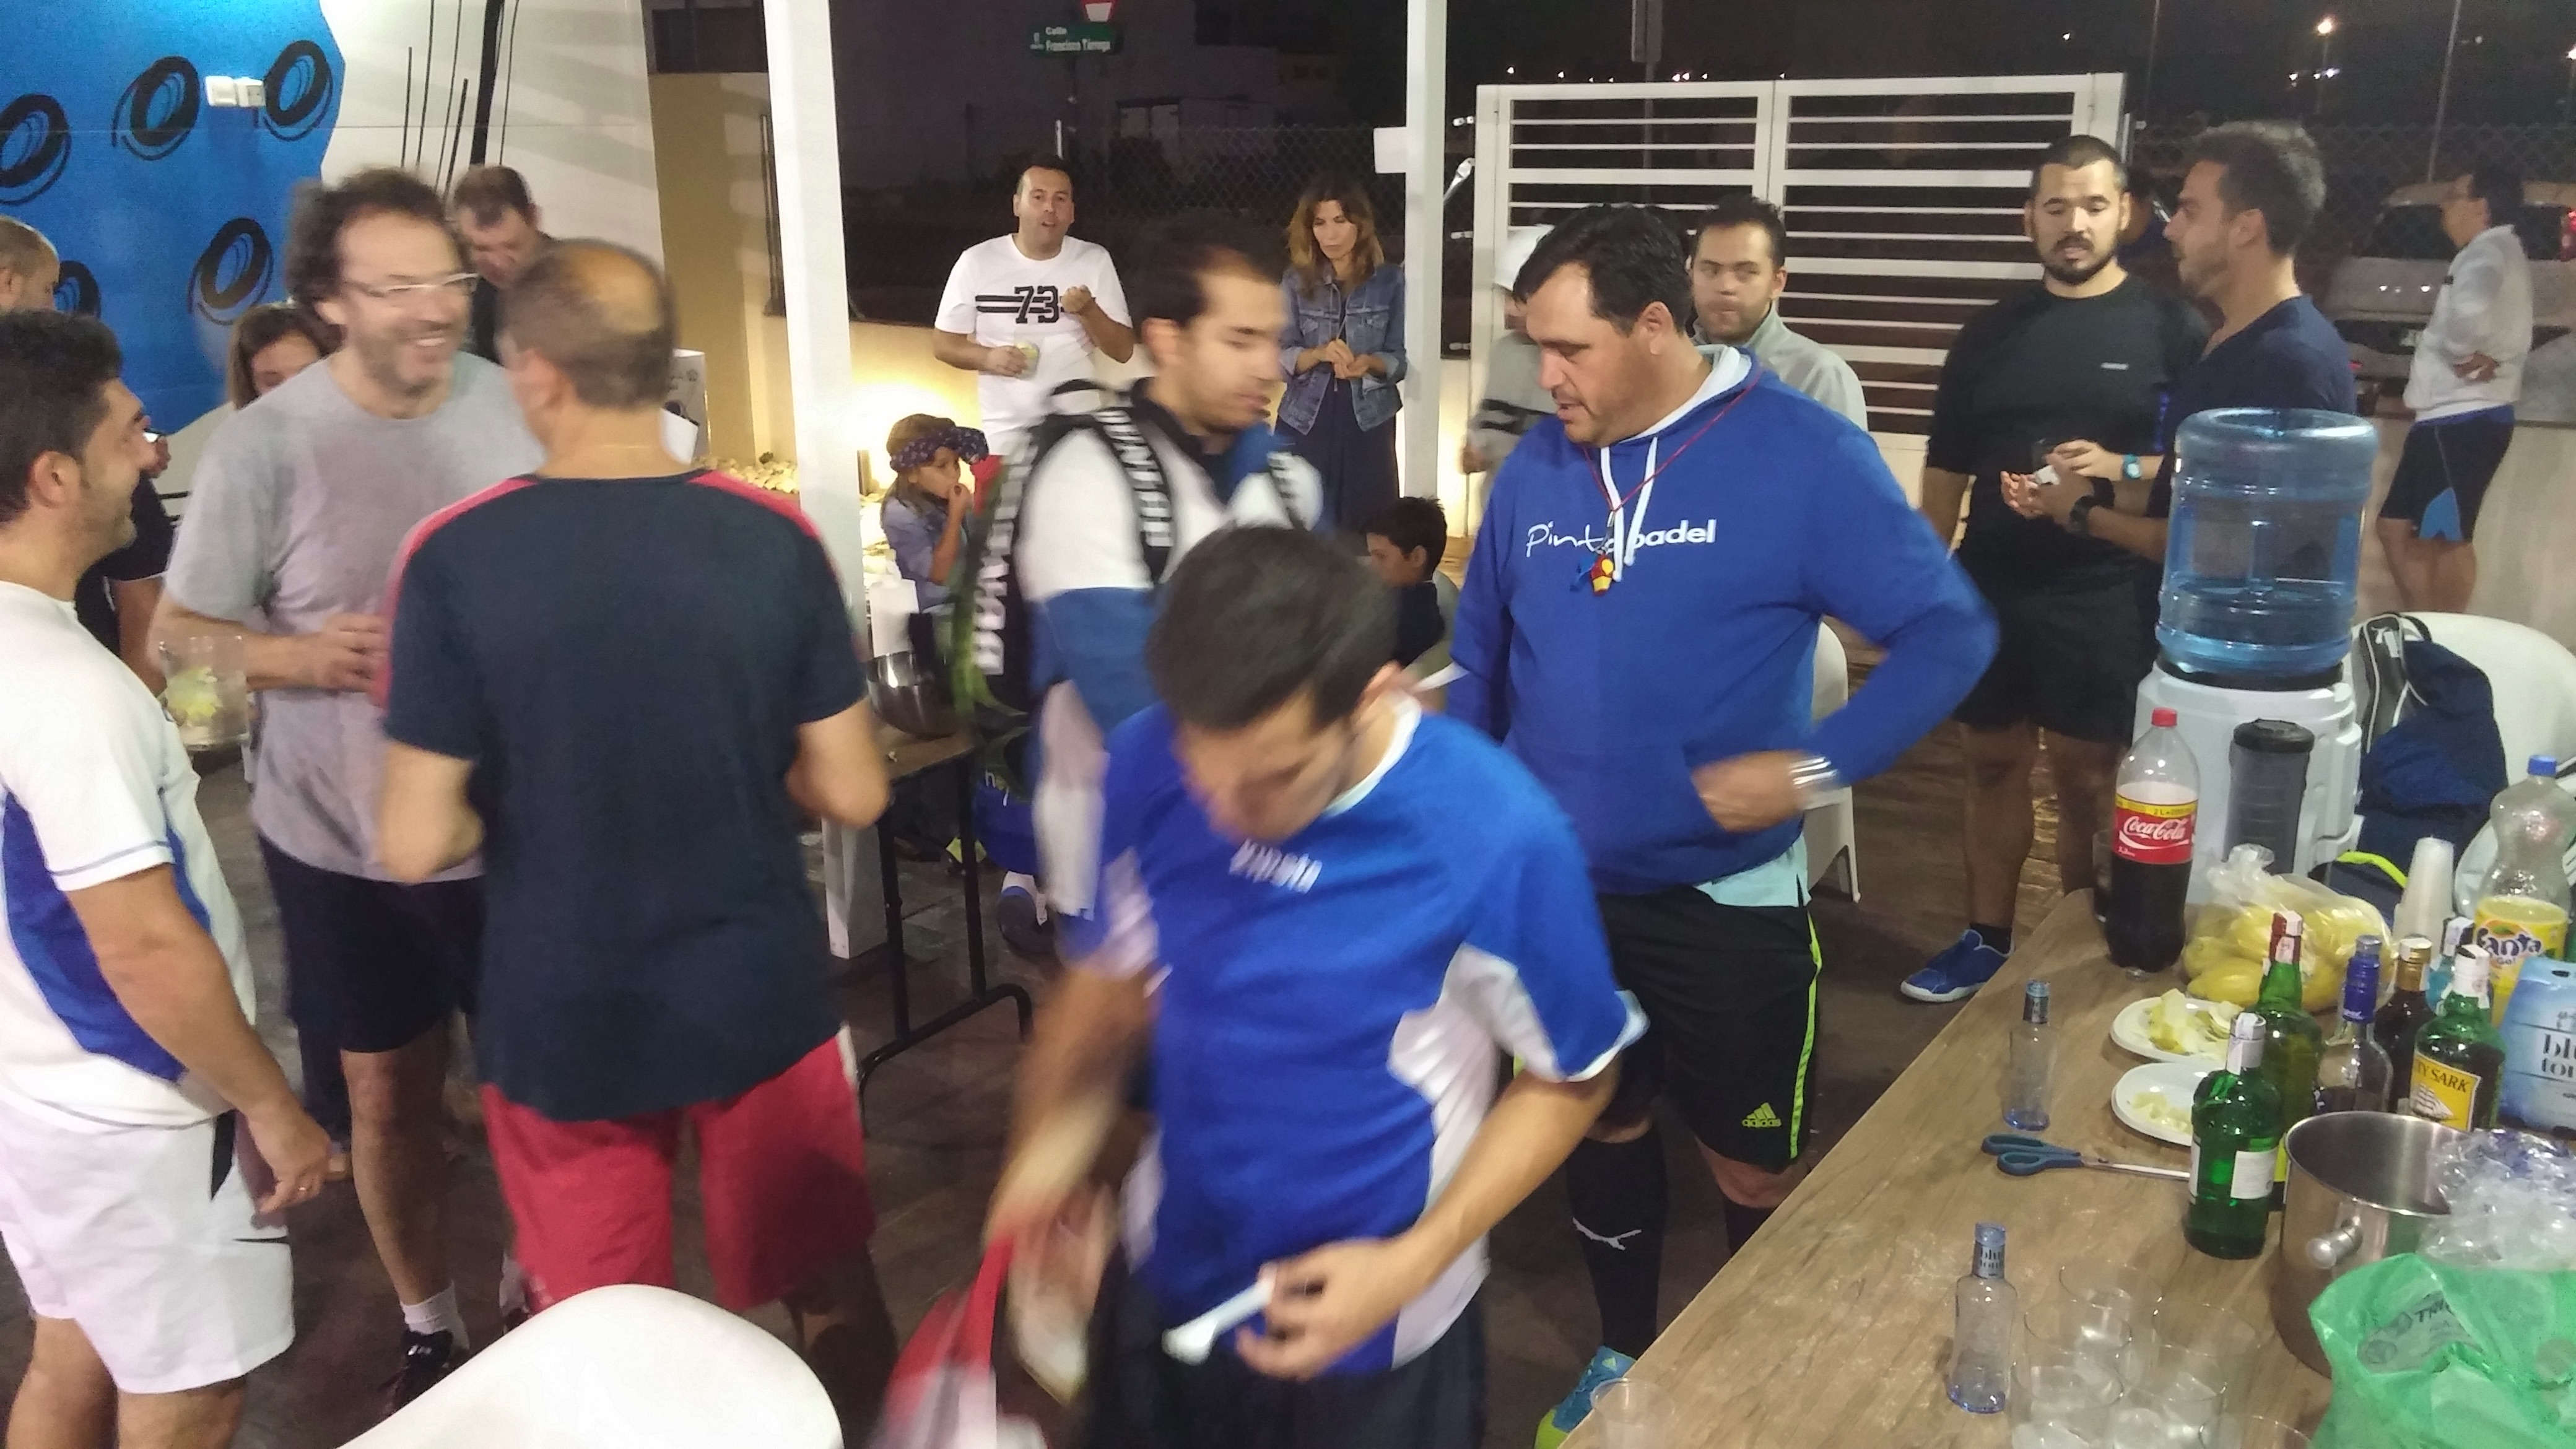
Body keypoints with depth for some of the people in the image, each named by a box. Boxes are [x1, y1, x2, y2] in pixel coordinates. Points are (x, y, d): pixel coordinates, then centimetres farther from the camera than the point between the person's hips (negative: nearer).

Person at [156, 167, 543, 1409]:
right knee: (389, 1090, 15)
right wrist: (307, 656, -26)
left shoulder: (513, 407, -7)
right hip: (342, 842, -1)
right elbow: (178, 635, -8)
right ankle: (429, 1329, 38)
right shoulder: (263, 446, -14)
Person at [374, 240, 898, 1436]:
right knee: (834, 1295, 21)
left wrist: (518, 803, 7)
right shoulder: (775, 537, -12)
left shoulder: (454, 558, -15)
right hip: (763, 997, 1)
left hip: (560, 1024, -1)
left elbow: (416, 847, -14)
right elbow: (852, 796, -7)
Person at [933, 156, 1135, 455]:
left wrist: (1089, 311, -19)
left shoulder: (1095, 261, 0)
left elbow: (1123, 350, -1)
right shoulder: (977, 262, -2)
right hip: (1007, 432, -1)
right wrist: (987, 358, -15)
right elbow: (942, 343, 4)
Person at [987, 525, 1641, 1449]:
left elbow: (1569, 1080, -10)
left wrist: (1413, 1264, -17)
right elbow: (1110, 978, 0)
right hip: (1166, 1286, 4)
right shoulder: (1149, 766, -15)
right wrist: (1054, 1134, -16)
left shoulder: (1498, 833, -25)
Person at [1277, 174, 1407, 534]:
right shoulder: (1296, 281, 2)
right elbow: (1280, 356, -3)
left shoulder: (1390, 281, -1)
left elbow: (1401, 359, -1)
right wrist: (1318, 353, -22)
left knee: (1366, 528, 1)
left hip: (1368, 421, -1)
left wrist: (1369, 363, -22)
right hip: (1306, 421, 1)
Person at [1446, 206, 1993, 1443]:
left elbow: (1951, 632, -11)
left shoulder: (1801, 455, -13)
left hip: (1724, 896, -4)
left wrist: (1816, 765, -22)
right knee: (1600, 1127, 19)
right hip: (1554, 890, 4)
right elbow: (1479, 662, 11)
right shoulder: (1536, 466, 1)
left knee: (1755, 1170, 9)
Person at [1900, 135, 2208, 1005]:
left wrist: (2121, 471, -21)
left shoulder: (2168, 328, -1)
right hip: (1991, 587, 4)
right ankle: (1986, 939, 23)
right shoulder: (1992, 332, 9)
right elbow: (1946, 467, 13)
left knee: (2086, 779, 3)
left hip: (2107, 595, -3)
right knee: (1992, 764, 11)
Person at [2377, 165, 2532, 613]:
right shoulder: (2490, 254, 22)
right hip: (2450, 417, 10)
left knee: (2447, 537, -5)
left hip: (2466, 418, -10)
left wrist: (2468, 354, -18)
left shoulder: (2490, 250, -12)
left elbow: (2470, 310, -35)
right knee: (2398, 528, 12)